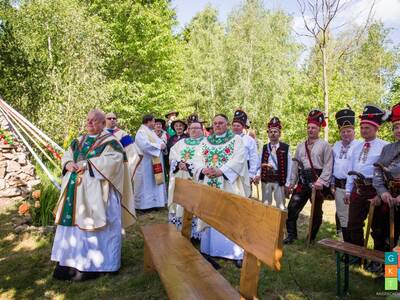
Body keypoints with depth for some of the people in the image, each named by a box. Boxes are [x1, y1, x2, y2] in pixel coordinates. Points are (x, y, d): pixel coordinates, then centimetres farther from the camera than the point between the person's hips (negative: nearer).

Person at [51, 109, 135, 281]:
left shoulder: (110, 141, -5)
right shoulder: (79, 140, 17)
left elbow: (113, 160, -19)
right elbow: (67, 155, 15)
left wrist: (87, 164, -20)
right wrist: (69, 164, -9)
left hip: (96, 191, -7)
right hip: (75, 190, 7)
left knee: (92, 223, -1)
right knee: (73, 222, 11)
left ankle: (93, 262, 11)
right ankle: (72, 259, 25)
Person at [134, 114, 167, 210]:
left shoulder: (151, 132, 16)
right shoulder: (141, 132, -13)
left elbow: (159, 141, 15)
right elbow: (145, 145, -28)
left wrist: (162, 144, -8)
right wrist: (159, 146, -19)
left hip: (155, 162, 9)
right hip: (146, 163, -9)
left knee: (155, 183, 12)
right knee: (146, 184, -3)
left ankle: (153, 202, 19)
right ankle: (144, 204, 6)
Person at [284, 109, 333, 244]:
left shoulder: (324, 145, -3)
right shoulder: (301, 146, 14)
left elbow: (328, 166, -9)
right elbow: (296, 165, 14)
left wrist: (321, 181, -19)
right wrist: (292, 182, 11)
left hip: (317, 182, -4)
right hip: (302, 181, 4)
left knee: (316, 212, 9)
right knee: (292, 207, -2)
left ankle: (311, 238, 24)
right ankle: (291, 234, 10)